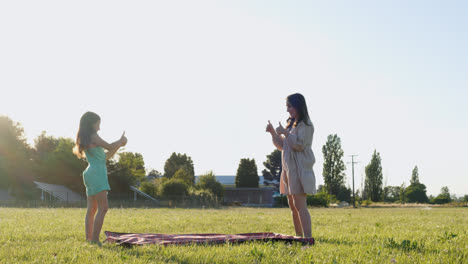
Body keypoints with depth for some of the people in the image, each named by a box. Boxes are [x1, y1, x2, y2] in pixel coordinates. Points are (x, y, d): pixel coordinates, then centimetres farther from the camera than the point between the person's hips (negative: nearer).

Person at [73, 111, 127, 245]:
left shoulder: (84, 140, 22)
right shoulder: (93, 136, -5)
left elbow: (105, 157, 23)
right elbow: (109, 146, -4)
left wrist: (118, 145, 22)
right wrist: (121, 141, 13)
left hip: (89, 174, 10)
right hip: (97, 173, -10)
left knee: (92, 209, 8)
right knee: (103, 208, -14)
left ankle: (89, 239, 7)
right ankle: (95, 239, -20)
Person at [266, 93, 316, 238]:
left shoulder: (305, 124, -7)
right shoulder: (292, 124, 19)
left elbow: (300, 145, -17)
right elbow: (282, 146, 21)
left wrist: (285, 132, -14)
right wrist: (273, 132, 8)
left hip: (299, 169, -9)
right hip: (289, 169, 9)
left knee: (300, 206, -14)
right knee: (292, 205, 11)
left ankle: (308, 238, -15)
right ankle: (299, 237, 17)